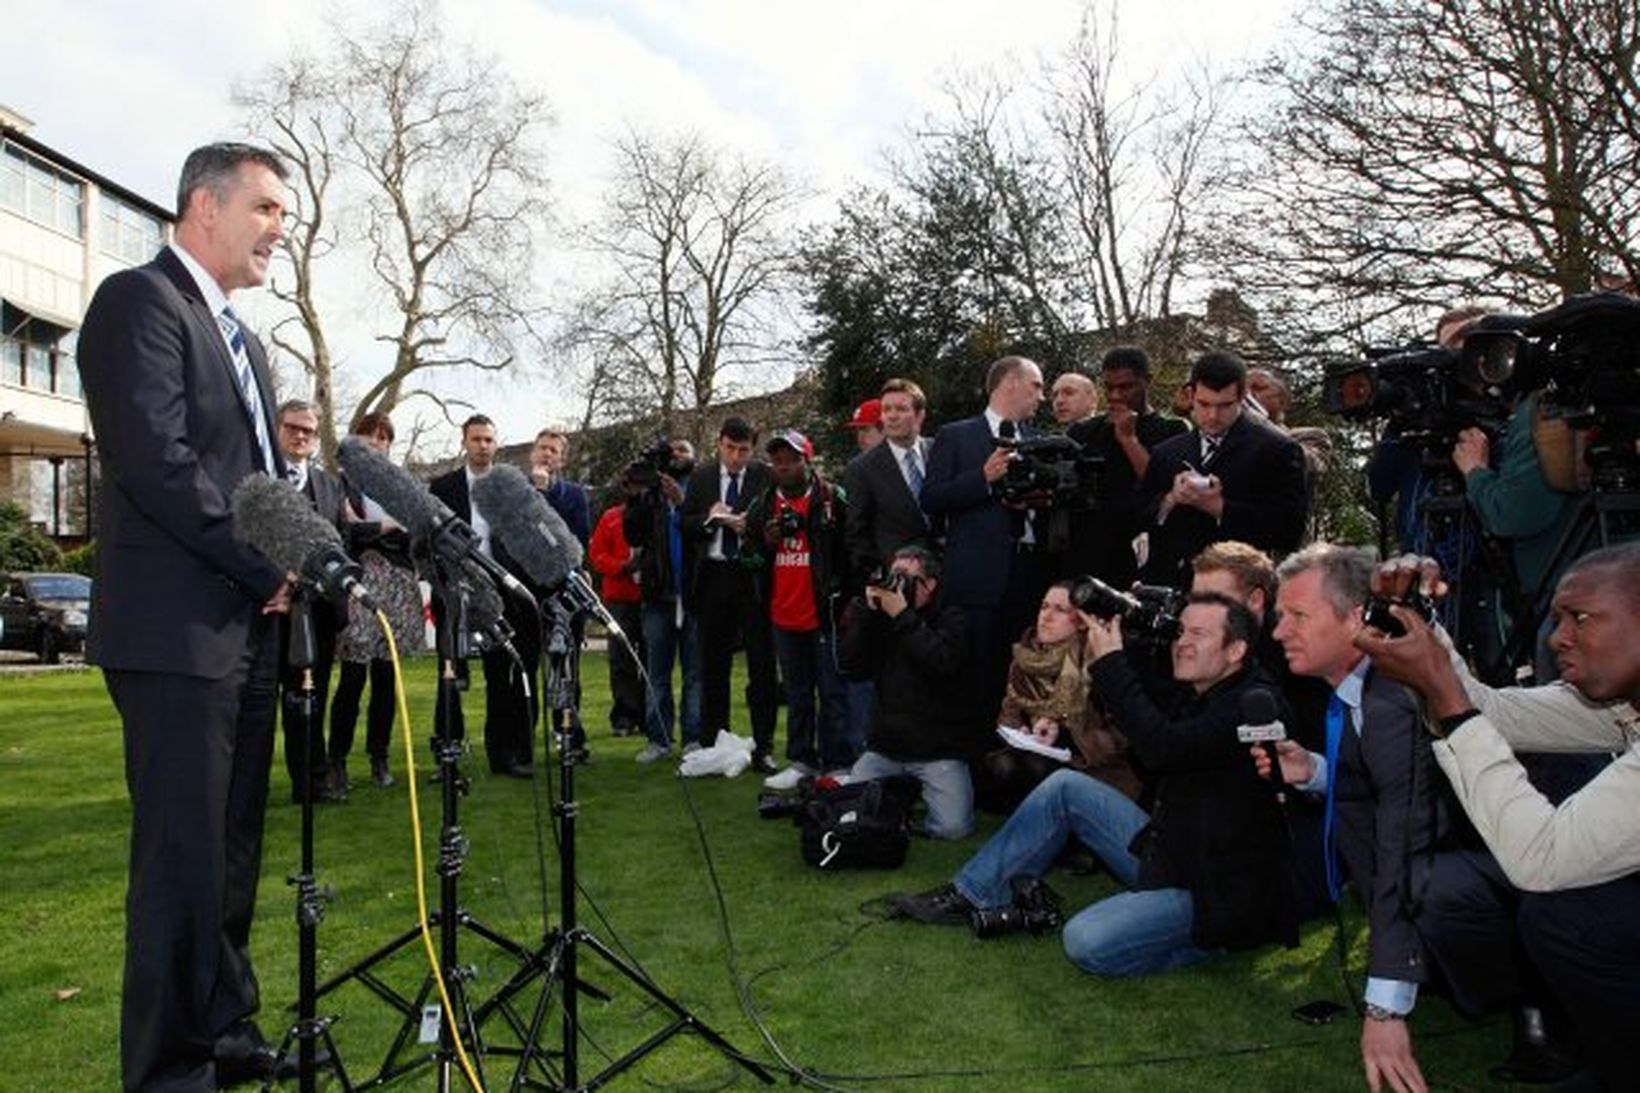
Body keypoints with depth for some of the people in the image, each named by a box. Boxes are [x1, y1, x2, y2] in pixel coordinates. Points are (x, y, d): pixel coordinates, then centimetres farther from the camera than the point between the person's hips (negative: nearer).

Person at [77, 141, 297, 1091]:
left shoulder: (242, 338, 22)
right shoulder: (140, 300, -6)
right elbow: (156, 461, -17)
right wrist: (267, 567, -13)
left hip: (248, 629, 9)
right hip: (178, 629, -9)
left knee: (233, 854, 14)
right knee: (183, 859, -4)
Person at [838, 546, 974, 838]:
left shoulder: (950, 618, -1)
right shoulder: (878, 616, 8)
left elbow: (941, 663, -22)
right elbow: (850, 664, -5)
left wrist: (902, 617, -23)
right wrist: (865, 611, -12)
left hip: (938, 751, -3)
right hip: (883, 746, 3)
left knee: (953, 826, -19)